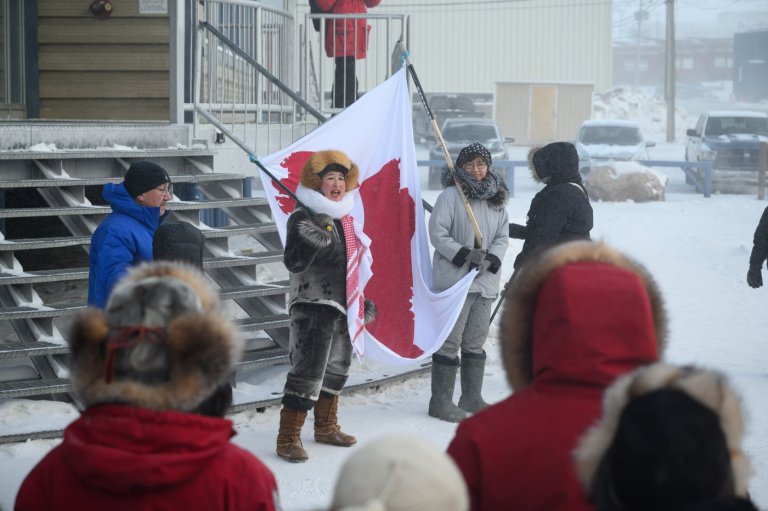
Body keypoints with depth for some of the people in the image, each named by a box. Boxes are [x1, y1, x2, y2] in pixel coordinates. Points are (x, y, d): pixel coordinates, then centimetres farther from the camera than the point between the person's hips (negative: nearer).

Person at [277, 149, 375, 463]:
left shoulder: (345, 219, 13)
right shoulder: (304, 218, -13)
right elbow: (294, 262, -25)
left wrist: (363, 301, 26)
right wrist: (313, 239, -41)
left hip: (342, 307, 9)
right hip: (313, 307, -9)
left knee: (336, 369, 19)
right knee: (307, 373, -14)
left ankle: (326, 427, 36)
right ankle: (288, 439, -9)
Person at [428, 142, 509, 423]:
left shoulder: (497, 200, 12)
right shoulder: (451, 196, -6)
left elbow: (503, 237, 12)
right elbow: (438, 234, -10)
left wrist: (491, 259, -7)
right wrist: (465, 255, -18)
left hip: (485, 281, 6)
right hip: (454, 279, -6)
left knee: (476, 341, 14)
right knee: (450, 341, -5)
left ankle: (472, 397, 24)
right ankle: (441, 401, 2)